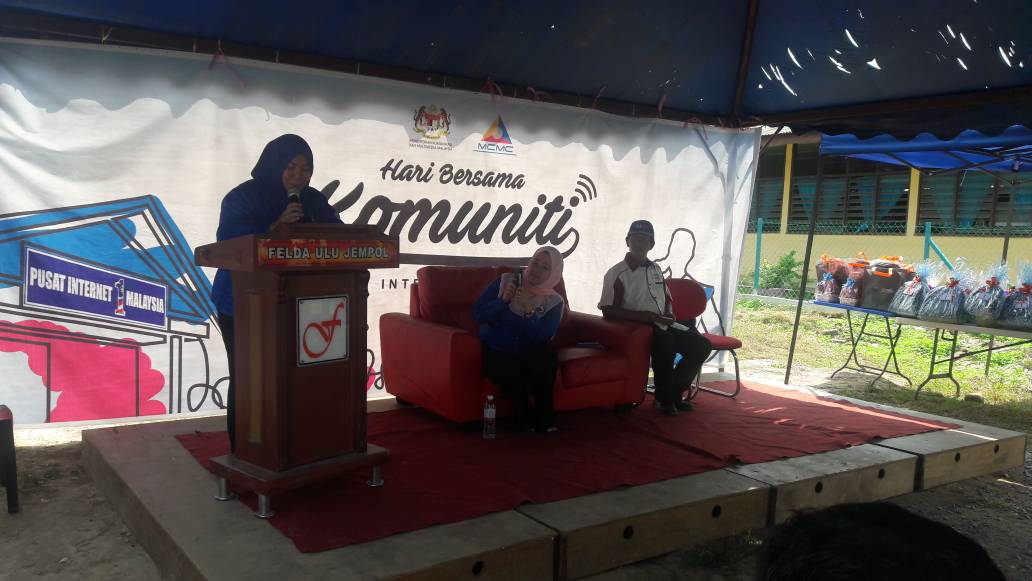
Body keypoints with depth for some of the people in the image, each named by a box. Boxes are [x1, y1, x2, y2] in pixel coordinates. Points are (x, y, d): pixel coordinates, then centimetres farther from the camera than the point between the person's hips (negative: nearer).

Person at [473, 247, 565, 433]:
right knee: (514, 374, -32)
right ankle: (527, 421, -6)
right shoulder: (505, 281, -2)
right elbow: (478, 315, -7)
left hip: (527, 353, 2)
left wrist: (529, 311, -27)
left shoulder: (553, 302, 0)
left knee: (546, 355, -31)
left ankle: (544, 420, -16)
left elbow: (541, 337, -15)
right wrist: (503, 300, -20)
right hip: (496, 352, -1)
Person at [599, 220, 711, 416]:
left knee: (701, 345, -6)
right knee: (665, 341, -36)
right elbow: (608, 311, -15)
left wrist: (668, 315, 0)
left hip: (661, 325, 7)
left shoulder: (656, 269, 13)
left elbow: (667, 299, 25)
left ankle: (675, 391, 9)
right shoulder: (616, 273, -9)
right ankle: (664, 398, -16)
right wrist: (643, 315, -23)